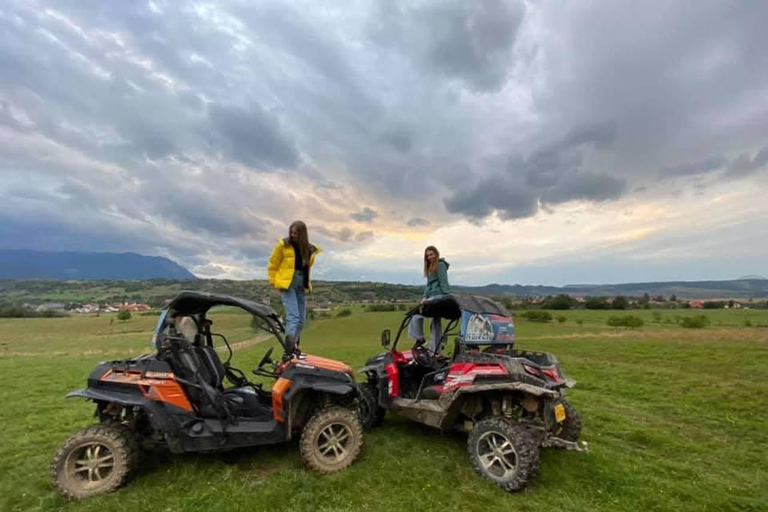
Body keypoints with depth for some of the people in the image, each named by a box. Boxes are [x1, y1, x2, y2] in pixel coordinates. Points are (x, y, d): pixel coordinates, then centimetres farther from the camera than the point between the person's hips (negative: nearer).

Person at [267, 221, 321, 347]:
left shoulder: (310, 250, 6)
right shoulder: (283, 245, -5)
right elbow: (272, 265, 2)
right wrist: (274, 282, 0)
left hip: (301, 286, 5)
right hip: (287, 284, -5)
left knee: (301, 320, 9)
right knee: (293, 317, -16)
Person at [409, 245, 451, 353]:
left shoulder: (441, 265, -5)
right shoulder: (430, 267, 20)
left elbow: (443, 282, -12)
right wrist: (425, 297, 7)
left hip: (438, 296, -9)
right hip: (433, 296, 9)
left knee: (417, 313, -14)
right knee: (436, 323, 12)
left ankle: (419, 338, -1)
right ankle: (435, 350, 19)